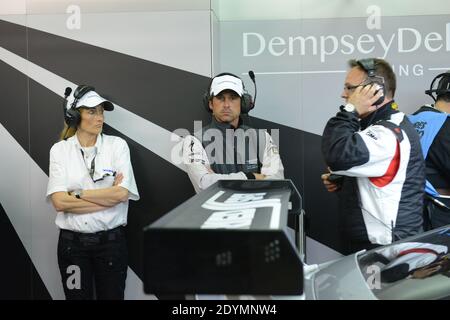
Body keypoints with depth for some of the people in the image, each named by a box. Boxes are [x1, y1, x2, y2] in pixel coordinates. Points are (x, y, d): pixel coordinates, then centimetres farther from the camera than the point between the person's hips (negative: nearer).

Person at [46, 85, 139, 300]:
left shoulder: (117, 145, -2)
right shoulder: (59, 150, -1)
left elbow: (122, 193, -13)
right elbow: (59, 202, -12)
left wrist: (78, 194, -10)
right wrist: (109, 197, -13)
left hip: (111, 239, 0)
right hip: (72, 242, 0)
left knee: (112, 295, 10)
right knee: (78, 296, 11)